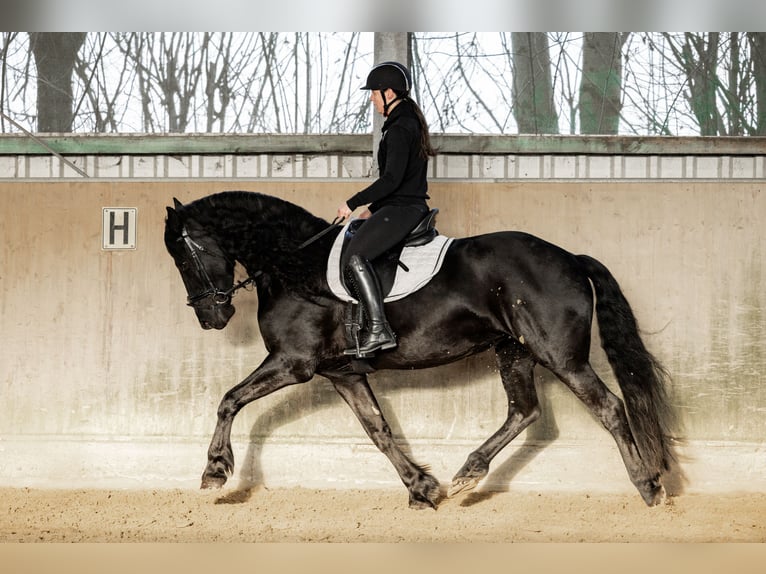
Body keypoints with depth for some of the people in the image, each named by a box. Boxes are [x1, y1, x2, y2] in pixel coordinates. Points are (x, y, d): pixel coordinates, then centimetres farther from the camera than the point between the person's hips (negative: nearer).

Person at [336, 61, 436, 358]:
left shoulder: (399, 129, -16)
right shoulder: (410, 122, 17)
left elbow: (392, 178, -25)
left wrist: (353, 203, -18)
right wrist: (373, 208, 23)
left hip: (402, 210, -11)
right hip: (408, 206, 11)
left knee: (355, 256, -23)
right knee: (352, 245, 15)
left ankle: (379, 330, -28)